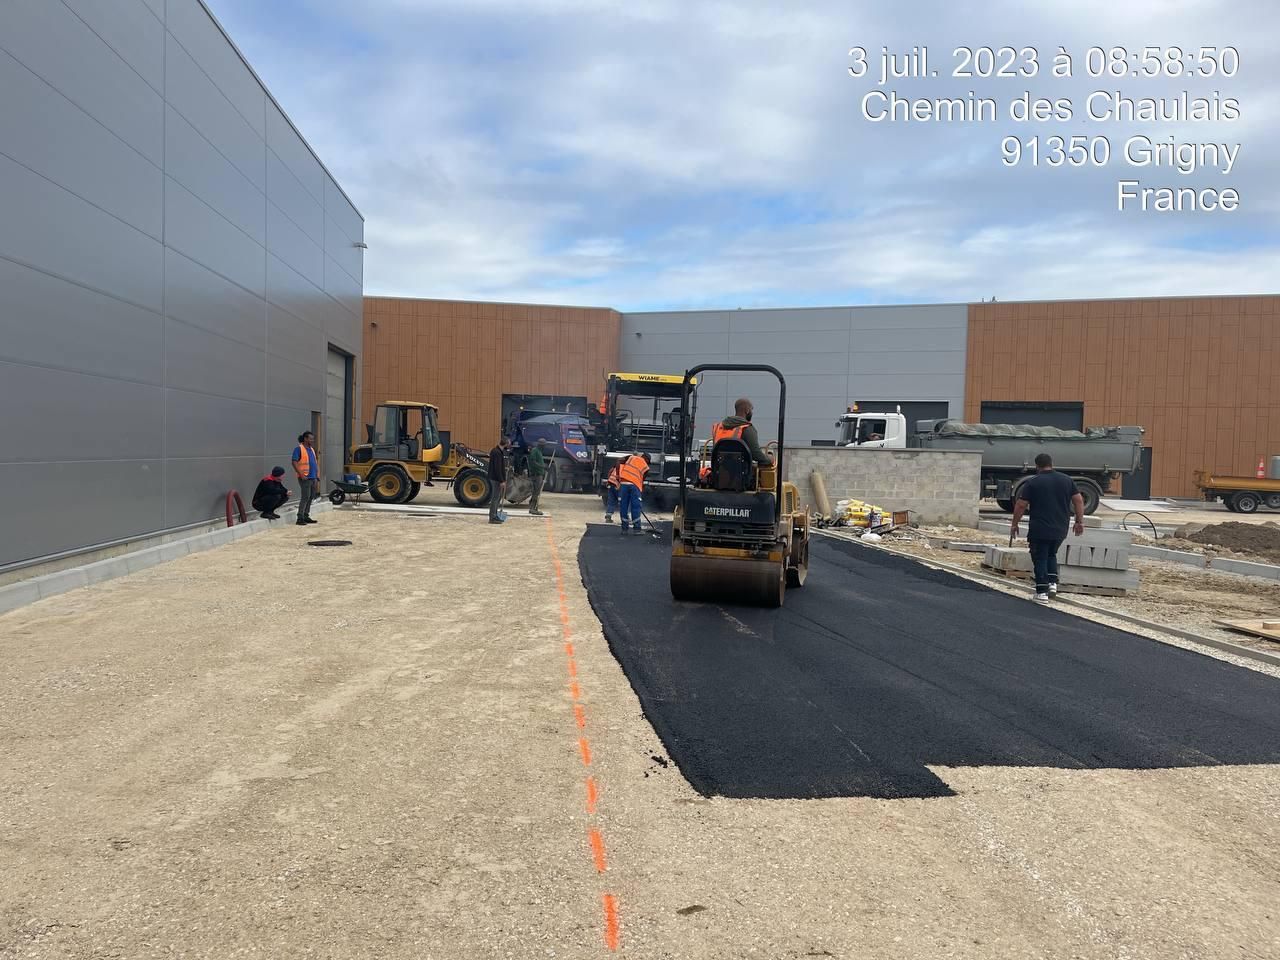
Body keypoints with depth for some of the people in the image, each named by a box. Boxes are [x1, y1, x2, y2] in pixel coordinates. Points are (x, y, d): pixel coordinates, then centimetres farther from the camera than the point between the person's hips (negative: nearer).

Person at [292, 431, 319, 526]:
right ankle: (300, 518, -8)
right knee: (305, 497, -11)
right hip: (305, 478, -8)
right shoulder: (299, 448, -6)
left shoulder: (312, 449, 18)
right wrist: (301, 474, -20)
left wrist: (317, 478, 18)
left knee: (311, 497, 10)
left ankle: (306, 516, 18)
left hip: (313, 478, 8)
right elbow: (294, 462, -13)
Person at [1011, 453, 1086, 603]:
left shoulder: (1032, 482, -5)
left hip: (1039, 530, -4)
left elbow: (1021, 505, -6)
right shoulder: (1067, 480, 7)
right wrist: (1080, 521, 11)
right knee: (1051, 554, 24)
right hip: (1060, 530, 4)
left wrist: (1015, 524, 3)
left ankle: (1042, 592, 0)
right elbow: (1078, 501, 5)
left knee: (1040, 558, 3)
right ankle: (1053, 583, 12)